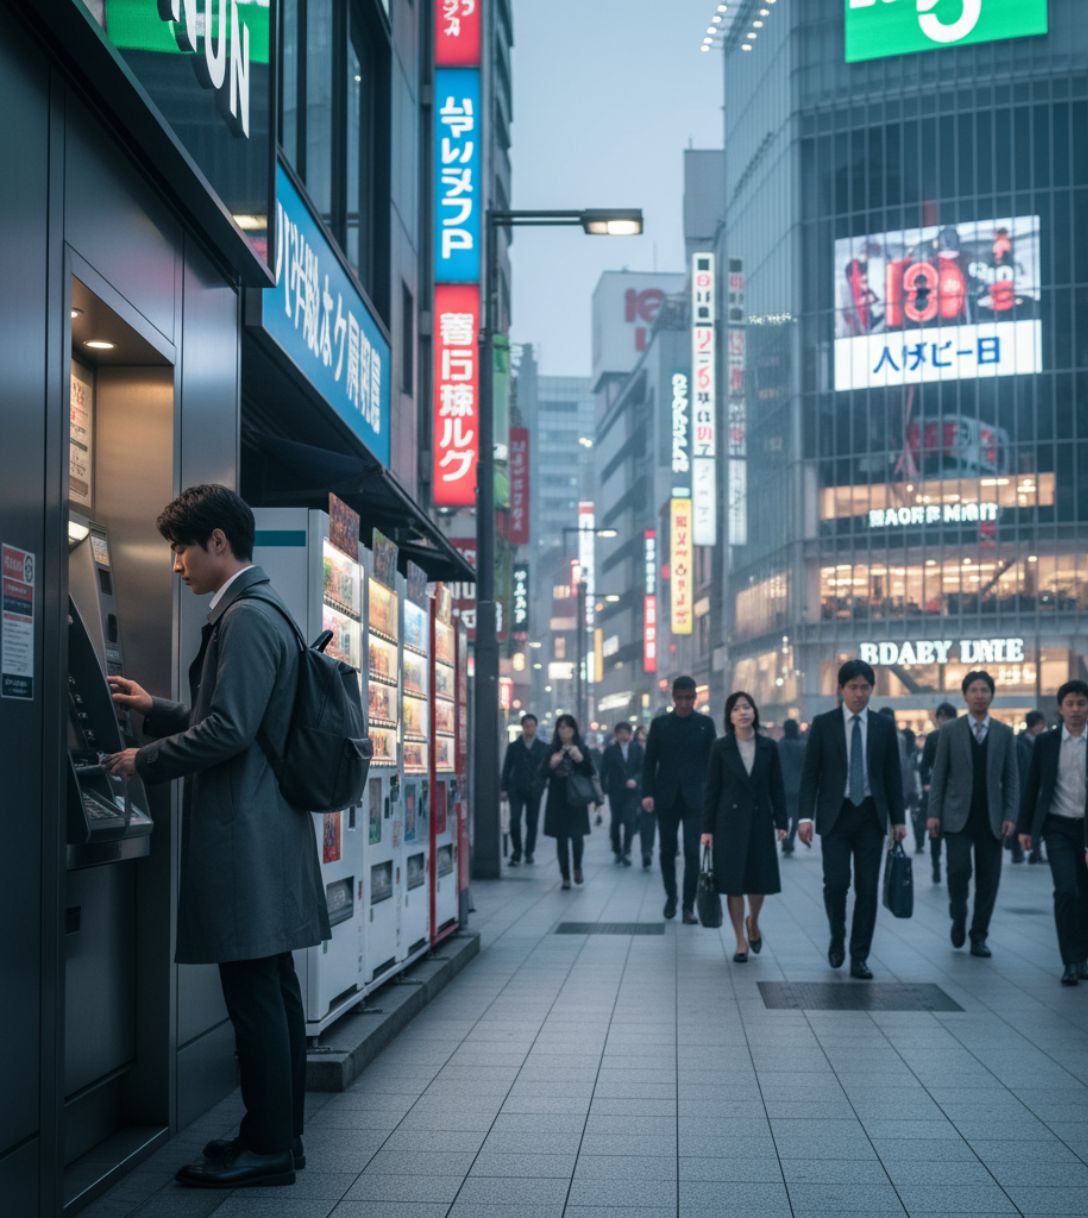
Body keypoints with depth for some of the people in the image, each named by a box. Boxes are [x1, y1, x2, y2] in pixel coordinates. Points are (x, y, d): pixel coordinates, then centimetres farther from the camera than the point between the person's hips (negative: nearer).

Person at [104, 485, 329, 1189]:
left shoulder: (247, 617, -14)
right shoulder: (261, 611, 18)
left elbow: (229, 730, -20)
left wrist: (144, 761, -9)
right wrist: (156, 710, 24)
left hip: (245, 834, -11)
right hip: (266, 828, 11)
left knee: (255, 992, -5)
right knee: (273, 987, 13)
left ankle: (268, 1150, 1)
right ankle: (281, 1135, 21)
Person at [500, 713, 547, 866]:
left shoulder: (543, 747, 7)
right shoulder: (513, 747, 7)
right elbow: (506, 768, 5)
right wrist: (504, 789, -1)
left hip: (534, 790, 1)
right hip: (516, 790, -1)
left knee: (532, 823, 4)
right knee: (515, 821, -11)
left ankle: (529, 853, 15)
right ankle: (516, 852, -2)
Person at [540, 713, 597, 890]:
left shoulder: (582, 749, 3)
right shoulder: (552, 751, 6)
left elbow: (590, 773, -3)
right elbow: (542, 775, 4)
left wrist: (581, 759, -20)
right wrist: (551, 765, -16)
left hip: (577, 800, -1)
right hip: (557, 800, 1)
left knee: (577, 836, -9)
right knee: (561, 838, 1)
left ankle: (577, 868, 18)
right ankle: (565, 876, 9)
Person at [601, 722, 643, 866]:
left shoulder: (637, 749, 4)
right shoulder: (610, 750, 1)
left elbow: (642, 769, 3)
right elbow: (604, 771, 2)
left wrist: (635, 780, -16)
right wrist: (604, 789, -2)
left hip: (631, 791, 0)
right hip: (615, 792, 0)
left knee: (630, 821, -10)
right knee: (616, 821, 5)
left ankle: (626, 851, -4)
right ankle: (617, 850, 20)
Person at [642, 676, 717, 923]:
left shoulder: (706, 724, 3)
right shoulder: (659, 724, 4)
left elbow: (712, 761, 2)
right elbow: (649, 762, 4)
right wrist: (647, 793, -5)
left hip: (695, 798, -1)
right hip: (666, 798, 1)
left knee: (692, 853, -6)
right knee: (667, 850, 11)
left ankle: (689, 906, -1)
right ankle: (671, 896, 29)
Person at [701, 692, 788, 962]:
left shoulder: (768, 747, 2)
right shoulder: (721, 748, -2)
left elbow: (777, 787, 5)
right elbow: (711, 788, -1)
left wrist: (781, 822, 0)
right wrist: (707, 828, -4)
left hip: (760, 820, 2)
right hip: (730, 822, -1)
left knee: (760, 880, 4)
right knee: (733, 882, 1)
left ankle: (753, 922, 34)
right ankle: (741, 941, 11)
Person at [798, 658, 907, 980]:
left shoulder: (884, 727, 7)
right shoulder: (823, 724, 2)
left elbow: (893, 775, 9)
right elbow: (810, 773, 0)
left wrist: (898, 819, 4)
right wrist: (806, 816, -8)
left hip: (871, 816, 2)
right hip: (835, 815, -2)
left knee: (867, 888, 0)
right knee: (836, 883, -9)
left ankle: (859, 957, 8)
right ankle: (837, 938, 18)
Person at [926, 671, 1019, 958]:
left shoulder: (1004, 733, 8)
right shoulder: (950, 731, 3)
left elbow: (1011, 778, 7)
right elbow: (939, 775, 3)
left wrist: (1010, 816, -3)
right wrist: (933, 813, -4)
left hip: (991, 819, 2)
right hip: (958, 816, -2)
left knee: (988, 880, 1)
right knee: (959, 869, -15)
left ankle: (979, 937, 13)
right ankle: (958, 918, 11)